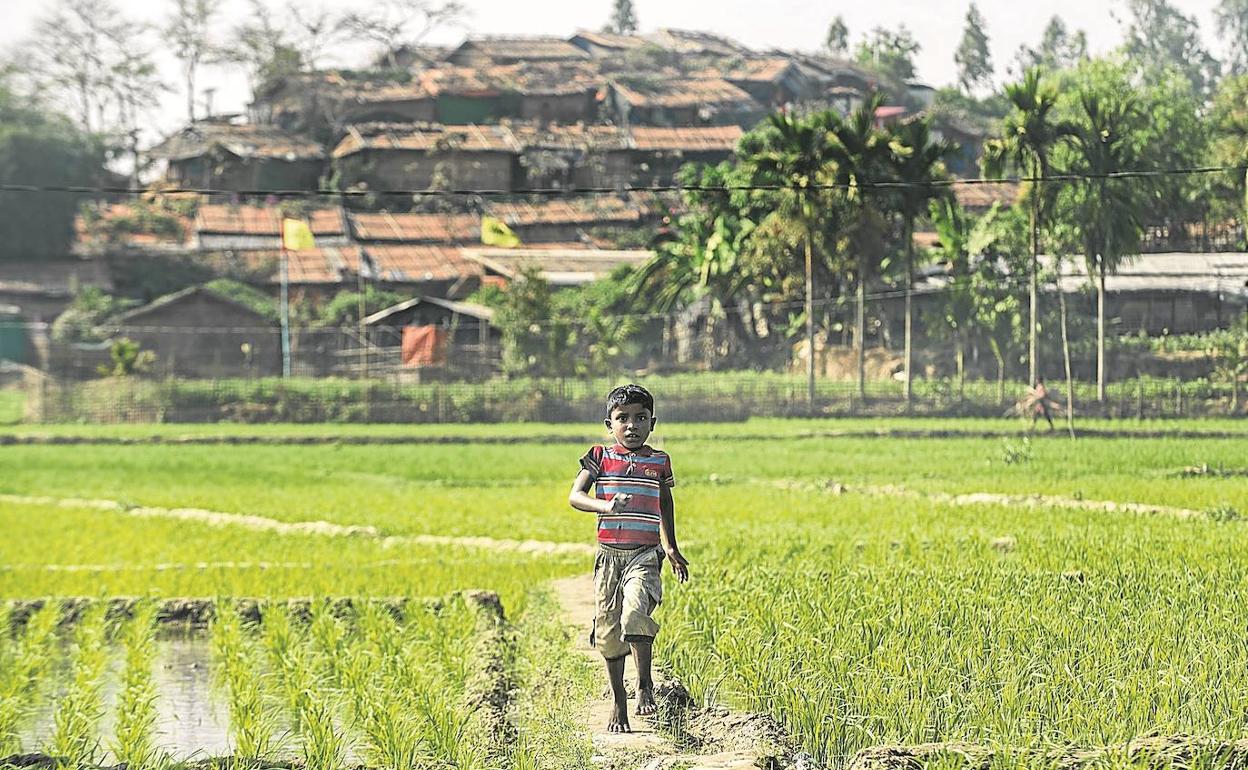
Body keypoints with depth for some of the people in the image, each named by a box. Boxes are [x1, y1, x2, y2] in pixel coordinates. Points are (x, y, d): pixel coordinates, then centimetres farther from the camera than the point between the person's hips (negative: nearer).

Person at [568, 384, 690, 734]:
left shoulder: (658, 462, 6)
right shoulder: (600, 458, 2)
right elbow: (575, 495, -9)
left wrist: (671, 548, 26)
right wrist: (605, 506, -29)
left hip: (645, 554, -1)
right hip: (609, 555, 1)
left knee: (635, 613, -26)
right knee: (608, 628, 5)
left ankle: (645, 685, -14)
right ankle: (618, 701, 20)